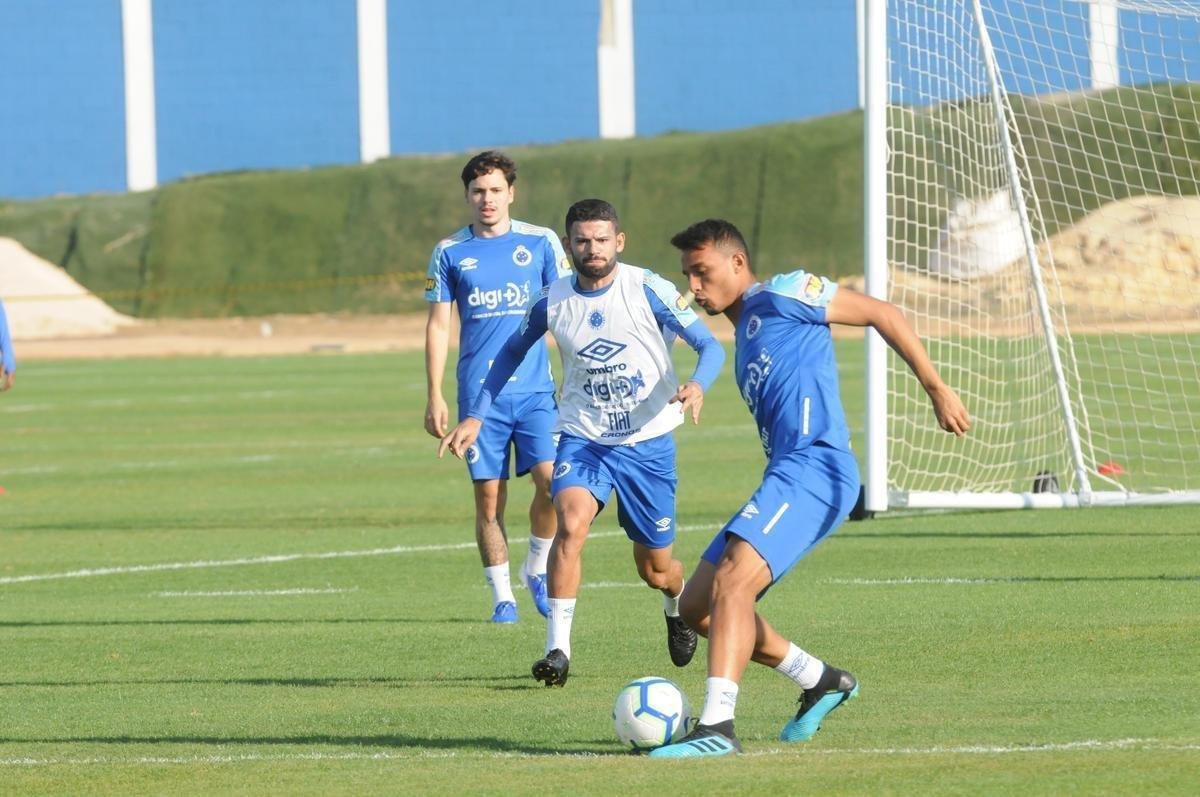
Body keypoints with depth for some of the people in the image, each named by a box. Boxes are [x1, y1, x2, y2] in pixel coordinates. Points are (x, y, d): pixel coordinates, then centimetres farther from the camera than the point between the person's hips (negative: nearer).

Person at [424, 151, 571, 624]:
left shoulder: (541, 243, 4)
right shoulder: (450, 253, 6)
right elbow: (437, 327, 8)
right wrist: (434, 398, 3)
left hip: (536, 390, 0)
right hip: (479, 395, 0)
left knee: (551, 481, -13)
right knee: (489, 499, -1)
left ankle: (536, 570, 10)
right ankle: (502, 596, 8)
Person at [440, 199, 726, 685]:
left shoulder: (648, 290, -13)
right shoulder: (552, 303, -4)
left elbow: (710, 346, -12)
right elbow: (511, 353, 15)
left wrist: (697, 386, -34)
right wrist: (476, 417, 7)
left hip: (648, 443, -1)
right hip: (583, 439, 1)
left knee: (655, 569, 9)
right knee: (571, 522, -28)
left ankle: (678, 607, 47)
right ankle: (558, 649, -23)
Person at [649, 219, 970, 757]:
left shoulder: (781, 296, -1)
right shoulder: (743, 334, 25)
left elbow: (881, 314, -1)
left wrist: (936, 390, -5)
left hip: (813, 467, -10)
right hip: (783, 477, 10)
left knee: (731, 581, -27)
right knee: (696, 606, 10)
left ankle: (717, 727, -35)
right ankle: (821, 682, 21)